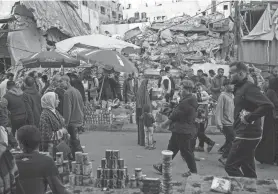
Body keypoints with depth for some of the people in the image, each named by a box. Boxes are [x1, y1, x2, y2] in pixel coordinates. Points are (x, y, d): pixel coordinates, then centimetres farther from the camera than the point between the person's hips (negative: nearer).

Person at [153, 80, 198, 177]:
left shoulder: (187, 102, -22)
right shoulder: (190, 99, 12)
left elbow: (177, 114, -19)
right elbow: (177, 113, 14)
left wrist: (166, 123, -8)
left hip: (183, 131, -11)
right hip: (180, 130, 11)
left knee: (186, 151, 2)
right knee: (172, 148, 17)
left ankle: (193, 171, 17)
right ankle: (163, 167, 27)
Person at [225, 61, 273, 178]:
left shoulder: (248, 88, -16)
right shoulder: (240, 88, 14)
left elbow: (268, 105, -28)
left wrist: (248, 118, -23)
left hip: (247, 135, -10)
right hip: (246, 135, 10)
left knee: (230, 166, -4)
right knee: (248, 169, 16)